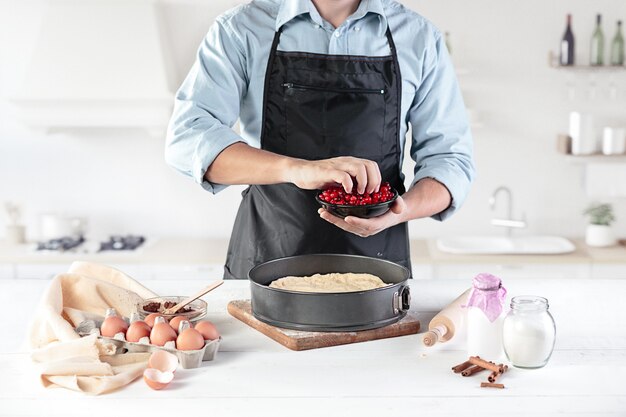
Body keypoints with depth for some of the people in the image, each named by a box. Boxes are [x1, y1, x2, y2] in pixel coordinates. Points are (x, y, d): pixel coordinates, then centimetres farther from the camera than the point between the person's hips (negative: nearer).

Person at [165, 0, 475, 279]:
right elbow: (186, 137, -13)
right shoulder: (240, 30, -1)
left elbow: (450, 158, 3)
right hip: (264, 266, -1)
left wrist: (400, 210, -19)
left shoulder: (420, 38, 3)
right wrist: (296, 169, -29)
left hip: (376, 268, 1)